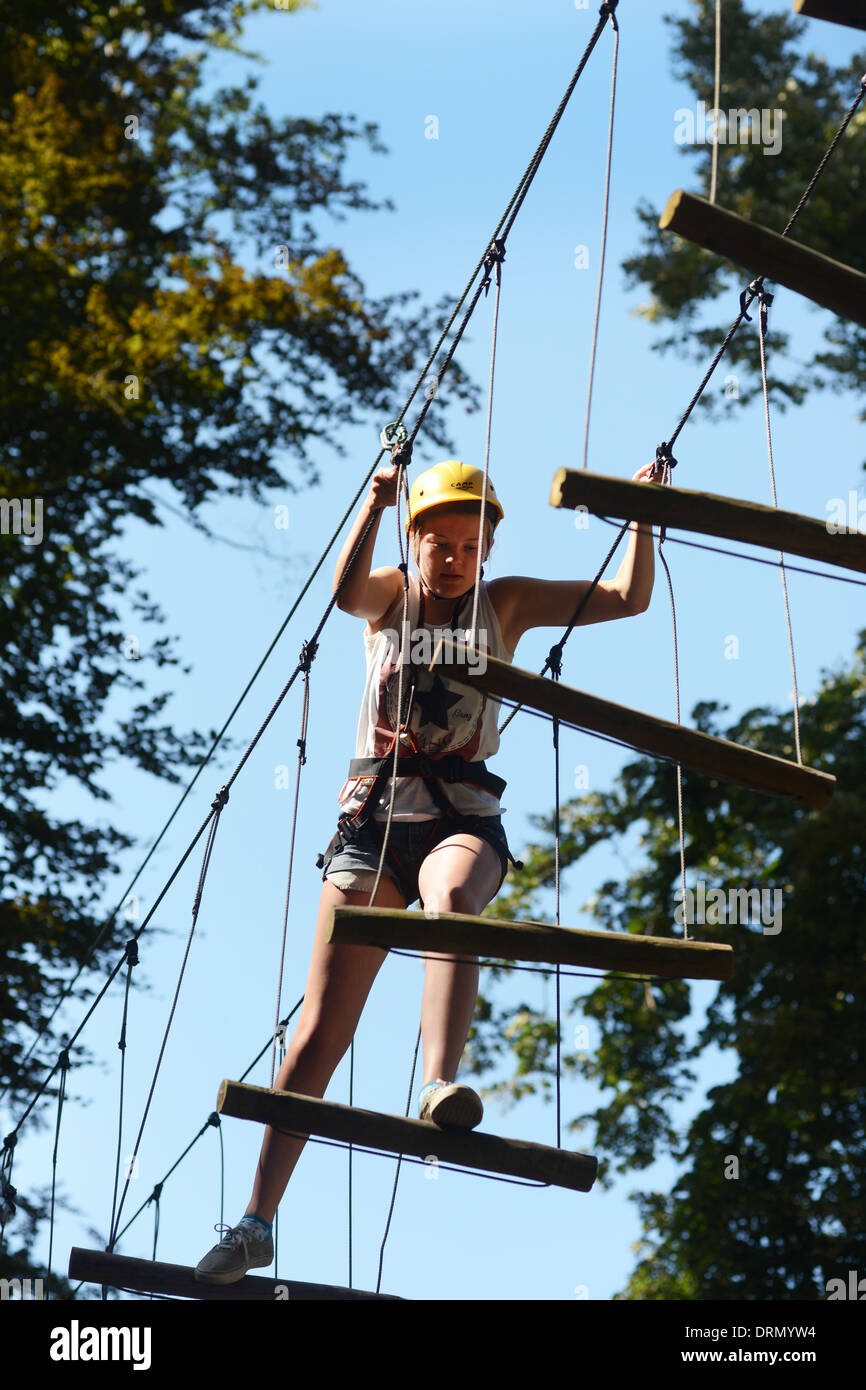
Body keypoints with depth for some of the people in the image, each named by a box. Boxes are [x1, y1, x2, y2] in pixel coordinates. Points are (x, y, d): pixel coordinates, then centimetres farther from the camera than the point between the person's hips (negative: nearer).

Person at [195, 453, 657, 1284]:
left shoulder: (506, 604, 15)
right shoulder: (390, 597, 13)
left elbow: (629, 598, 11)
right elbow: (345, 592, -12)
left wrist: (642, 517, 0)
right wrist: (373, 504, -22)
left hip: (461, 816, 0)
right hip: (375, 813, 1)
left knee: (452, 901, -40)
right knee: (320, 1030, -5)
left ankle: (440, 1087, -59)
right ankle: (257, 1220, 1)